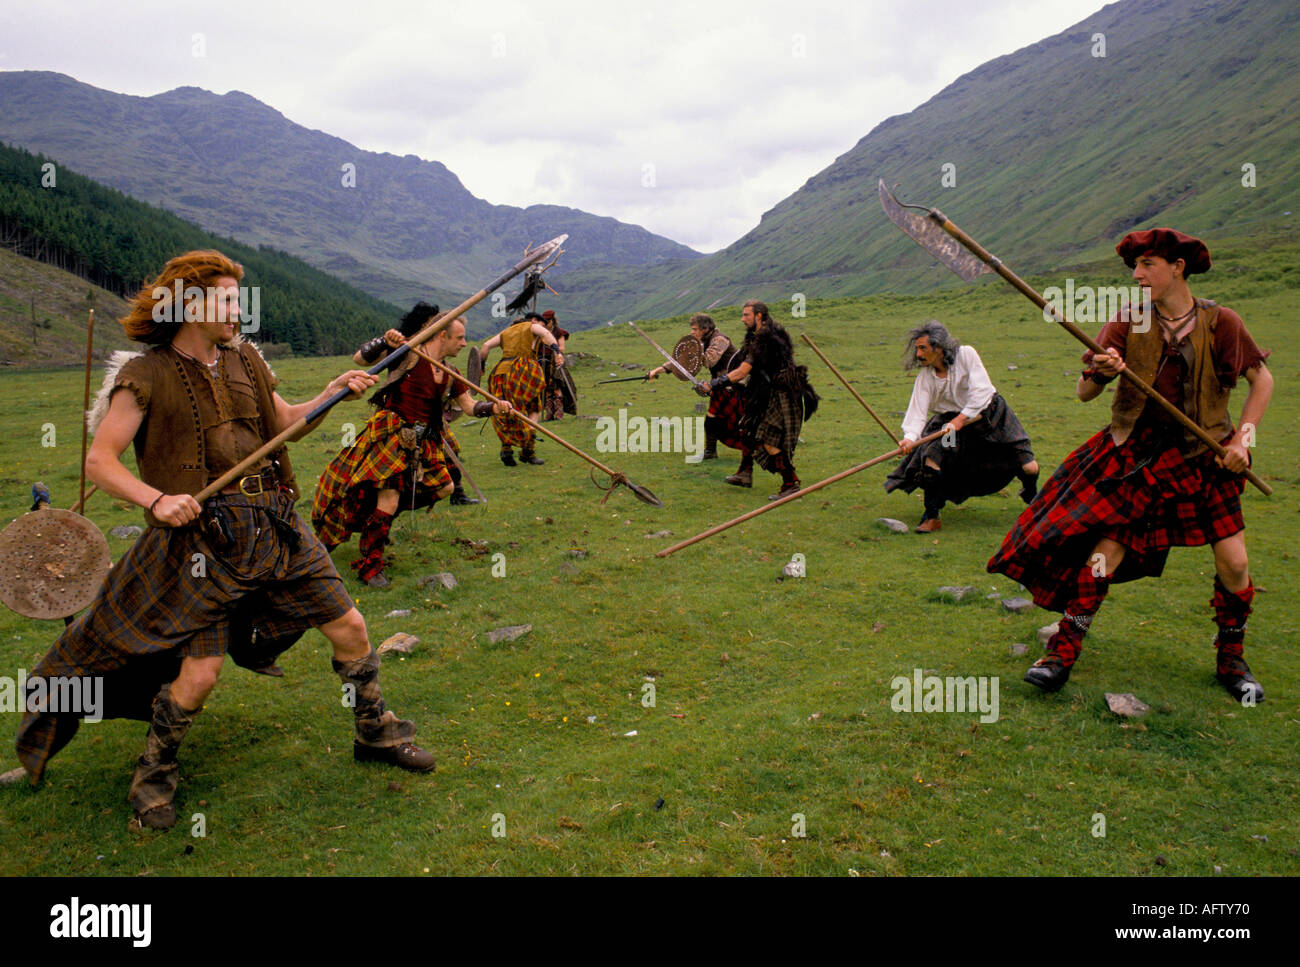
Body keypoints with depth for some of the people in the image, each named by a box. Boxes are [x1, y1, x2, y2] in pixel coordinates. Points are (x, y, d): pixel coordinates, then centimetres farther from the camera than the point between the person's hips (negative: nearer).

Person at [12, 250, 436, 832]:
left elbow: (282, 423, 23)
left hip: (275, 530, 5)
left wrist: (330, 395, 6)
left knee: (350, 629, 5)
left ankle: (375, 735, 28)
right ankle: (155, 769, 24)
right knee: (198, 673, -7)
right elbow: (99, 461, -7)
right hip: (201, 541, -5)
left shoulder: (244, 360, 12)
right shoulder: (147, 378, -5)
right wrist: (156, 500, -23)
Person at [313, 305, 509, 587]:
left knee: (443, 488, 14)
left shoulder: (450, 376, 8)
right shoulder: (411, 355, -12)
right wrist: (385, 342, -33)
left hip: (422, 442, 8)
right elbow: (360, 358, -15)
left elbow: (469, 406, 8)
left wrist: (493, 407, -10)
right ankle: (368, 565, 5)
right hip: (391, 435, -8)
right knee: (388, 502, -12)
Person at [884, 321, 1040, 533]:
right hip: (951, 421, 2)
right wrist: (910, 437, -35)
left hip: (990, 414, -2)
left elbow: (980, 392, -20)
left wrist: (961, 419, -29)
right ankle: (932, 517, -14)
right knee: (931, 460, -25)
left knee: (1029, 468, -3)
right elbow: (917, 412, -18)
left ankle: (1031, 497, 33)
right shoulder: (925, 377, -9)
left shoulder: (966, 355, -17)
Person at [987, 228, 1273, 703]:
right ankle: (1062, 654, 5)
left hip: (1203, 460, 1)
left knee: (1234, 563, -2)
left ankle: (1231, 662, 23)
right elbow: (1083, 393, -8)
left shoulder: (1220, 322, -5)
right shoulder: (1129, 320, -4)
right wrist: (1100, 373, -31)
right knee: (1104, 552, -7)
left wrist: (1242, 438, -3)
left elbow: (1262, 379, 7)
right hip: (1134, 455, 0)